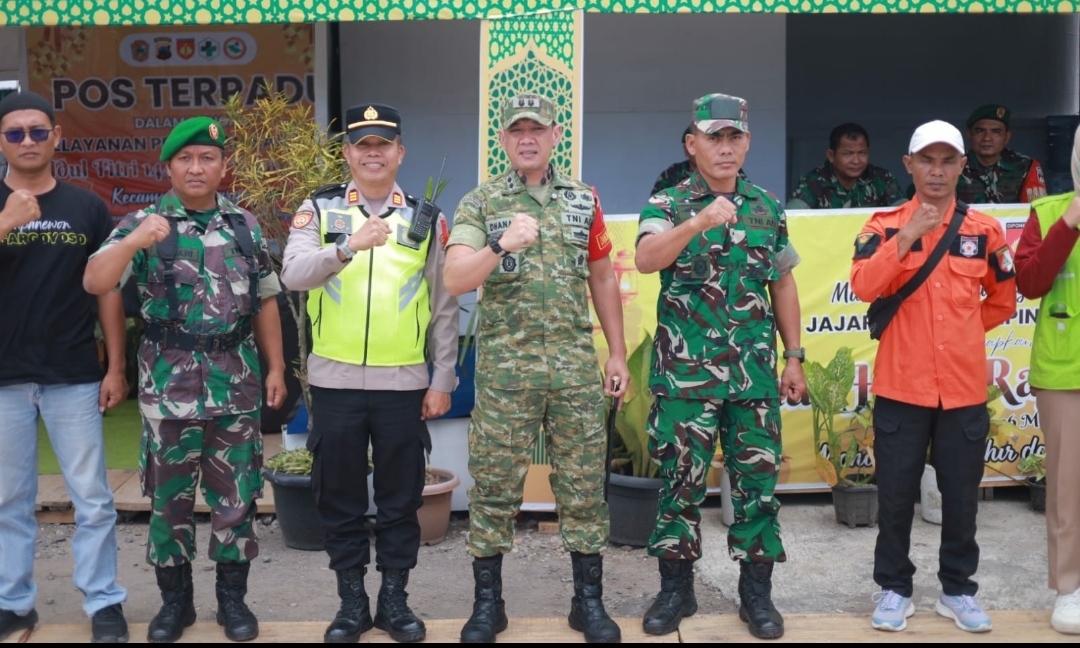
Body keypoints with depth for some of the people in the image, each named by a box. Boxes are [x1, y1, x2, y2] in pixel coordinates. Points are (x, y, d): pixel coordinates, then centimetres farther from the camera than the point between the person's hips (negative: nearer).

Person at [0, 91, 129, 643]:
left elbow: (107, 290, 6)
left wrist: (115, 366, 2)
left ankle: (104, 603, 13)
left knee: (92, 499, 3)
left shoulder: (87, 208, 4)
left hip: (74, 377, -1)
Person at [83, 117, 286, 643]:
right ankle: (174, 599, 24)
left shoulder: (245, 226, 7)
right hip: (168, 383, -2)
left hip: (237, 382, 2)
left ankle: (233, 598, 23)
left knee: (236, 494, 8)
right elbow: (95, 283, -14)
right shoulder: (142, 223, -1)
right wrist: (132, 242, -31)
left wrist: (276, 367, 8)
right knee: (169, 495, 8)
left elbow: (265, 300, 12)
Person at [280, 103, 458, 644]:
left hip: (404, 383, 0)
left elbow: (444, 308, 6)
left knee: (401, 497, 8)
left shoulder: (426, 218, 6)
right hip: (335, 381, 0)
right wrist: (348, 246, -29)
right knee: (340, 497, 9)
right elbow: (293, 275, -13)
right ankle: (351, 600, 23)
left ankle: (394, 598, 23)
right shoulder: (318, 210, 4)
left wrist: (443, 379, 2)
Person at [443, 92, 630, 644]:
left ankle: (589, 600, 20)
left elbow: (603, 281, 14)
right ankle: (487, 602, 19)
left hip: (577, 366, 2)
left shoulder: (584, 200, 9)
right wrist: (500, 247, -29)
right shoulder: (480, 203, 1)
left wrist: (618, 354, 11)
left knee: (584, 483, 6)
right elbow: (455, 281, -11)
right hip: (504, 366, -2)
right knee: (495, 484, 4)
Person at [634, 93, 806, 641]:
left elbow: (783, 286, 14)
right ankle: (675, 589, 20)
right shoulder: (668, 204, 0)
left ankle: (756, 591, 21)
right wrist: (697, 222, -34)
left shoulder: (768, 208, 10)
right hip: (684, 372, -3)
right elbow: (646, 260, -20)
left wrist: (794, 357, 10)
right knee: (680, 480, 5)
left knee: (757, 480, 7)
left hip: (755, 372, 3)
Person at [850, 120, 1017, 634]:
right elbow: (863, 287, -17)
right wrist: (907, 235, -22)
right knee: (896, 494, 6)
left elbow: (1003, 300, 17)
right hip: (901, 385, -2)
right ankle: (894, 589, 20)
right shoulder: (885, 226, -1)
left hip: (964, 387, 2)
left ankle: (958, 590, 25)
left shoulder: (985, 230, 5)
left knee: (962, 496, 10)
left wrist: (962, 331, 8)